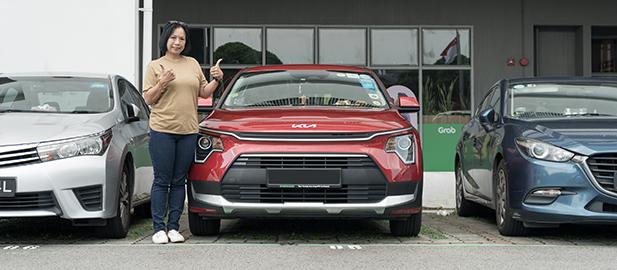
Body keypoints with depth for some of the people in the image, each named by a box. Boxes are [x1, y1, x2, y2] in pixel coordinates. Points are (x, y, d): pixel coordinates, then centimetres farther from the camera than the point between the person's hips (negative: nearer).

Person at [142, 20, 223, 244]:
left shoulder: (193, 64, 15)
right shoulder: (155, 66, 4)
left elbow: (204, 93, 18)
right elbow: (148, 99, 1)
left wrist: (216, 80, 1)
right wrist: (162, 83, -14)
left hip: (188, 131, 3)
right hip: (162, 130, -3)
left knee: (179, 181, 6)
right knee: (162, 181, -2)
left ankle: (173, 227, 12)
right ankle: (159, 228, 3)